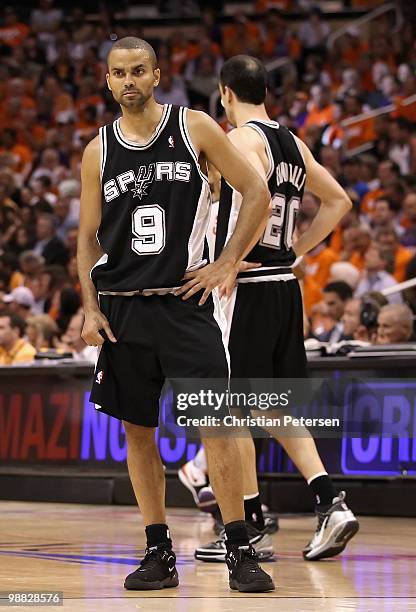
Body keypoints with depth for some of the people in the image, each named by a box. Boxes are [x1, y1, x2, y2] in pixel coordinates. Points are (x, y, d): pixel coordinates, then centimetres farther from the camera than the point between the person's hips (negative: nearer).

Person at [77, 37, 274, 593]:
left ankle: (240, 552, -4)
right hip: (121, 306, 3)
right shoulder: (98, 152, 8)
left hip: (185, 301, -3)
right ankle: (159, 554, 14)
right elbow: (88, 237, 13)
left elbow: (256, 194, 1)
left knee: (215, 425, -9)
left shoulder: (194, 128, 0)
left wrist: (226, 266, -5)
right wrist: (91, 308, 1)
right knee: (138, 431, 6)